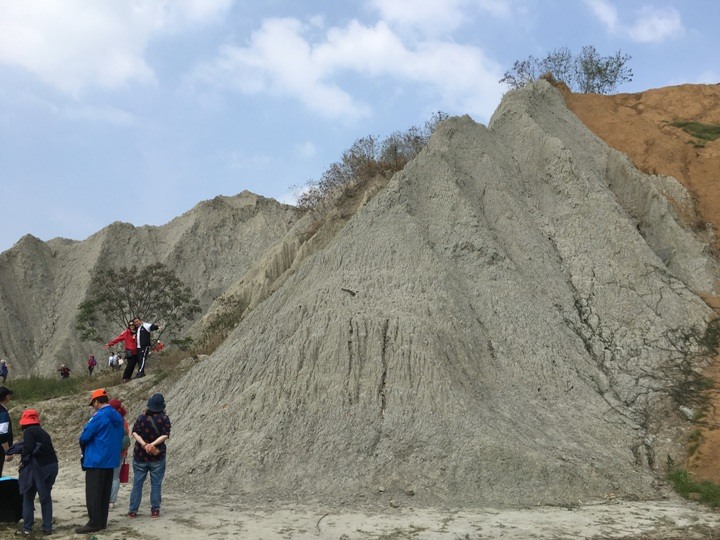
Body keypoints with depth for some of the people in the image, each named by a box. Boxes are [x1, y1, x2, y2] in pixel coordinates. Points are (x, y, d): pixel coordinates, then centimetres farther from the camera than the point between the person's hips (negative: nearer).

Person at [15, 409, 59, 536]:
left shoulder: (29, 431, -4)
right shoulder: (43, 432, 19)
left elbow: (28, 449, -15)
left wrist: (23, 463, 0)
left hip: (37, 468, -7)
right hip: (51, 466, 7)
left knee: (28, 498, 6)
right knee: (46, 497, 14)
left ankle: (27, 528, 6)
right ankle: (47, 527, 14)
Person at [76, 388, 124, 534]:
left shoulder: (99, 416, -16)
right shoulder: (117, 416, 10)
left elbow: (84, 437, -13)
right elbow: (119, 438, 17)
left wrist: (84, 450, 6)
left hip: (96, 461, -8)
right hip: (111, 460, 8)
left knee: (93, 494, -2)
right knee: (105, 493, 13)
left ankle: (94, 523, 0)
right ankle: (102, 521, 18)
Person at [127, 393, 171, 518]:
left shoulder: (141, 417, 1)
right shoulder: (164, 418, -6)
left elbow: (135, 432, -9)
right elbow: (165, 435, -15)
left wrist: (144, 444, -16)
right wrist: (153, 444, -20)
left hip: (140, 456, 2)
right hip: (157, 457, -2)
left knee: (137, 483, 8)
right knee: (156, 484, 6)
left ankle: (133, 510, 9)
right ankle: (155, 510, 7)